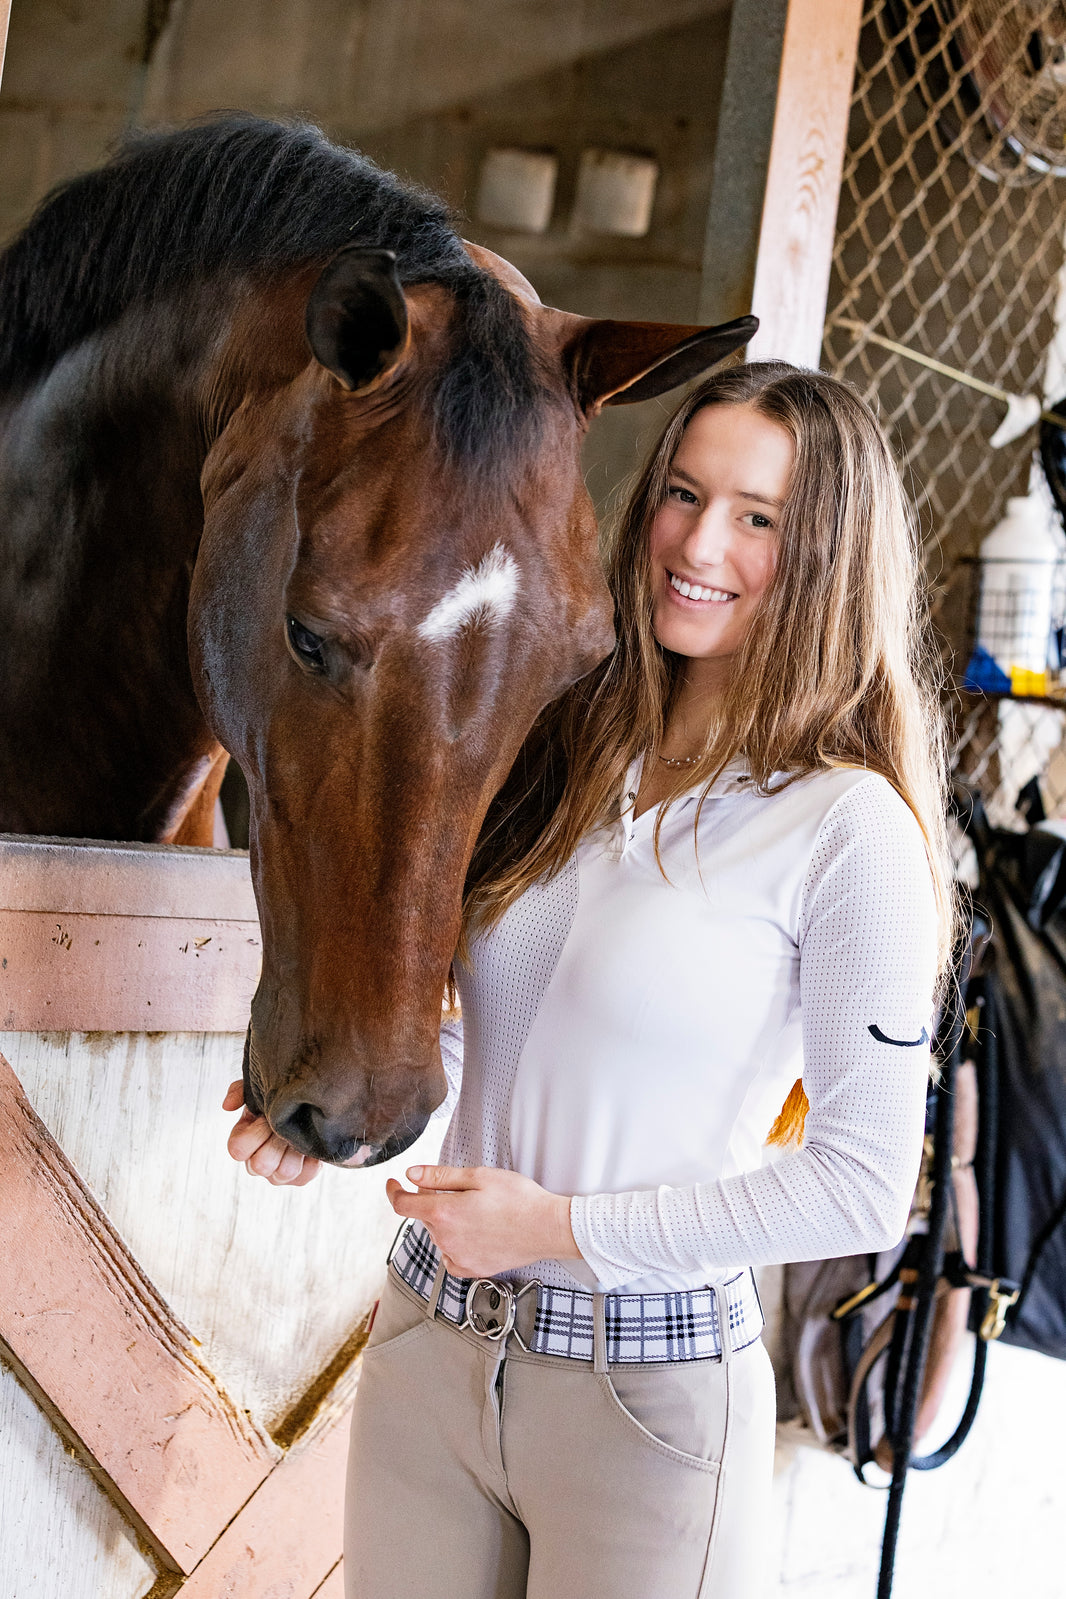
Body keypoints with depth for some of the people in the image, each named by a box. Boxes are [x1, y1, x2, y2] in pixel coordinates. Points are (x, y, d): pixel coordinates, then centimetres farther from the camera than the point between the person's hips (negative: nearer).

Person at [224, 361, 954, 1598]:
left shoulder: (850, 831, -14)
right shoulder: (559, 753, 4)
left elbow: (863, 1187, -14)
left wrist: (564, 1226, -15)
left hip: (646, 1389, -5)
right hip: (424, 1344, 5)